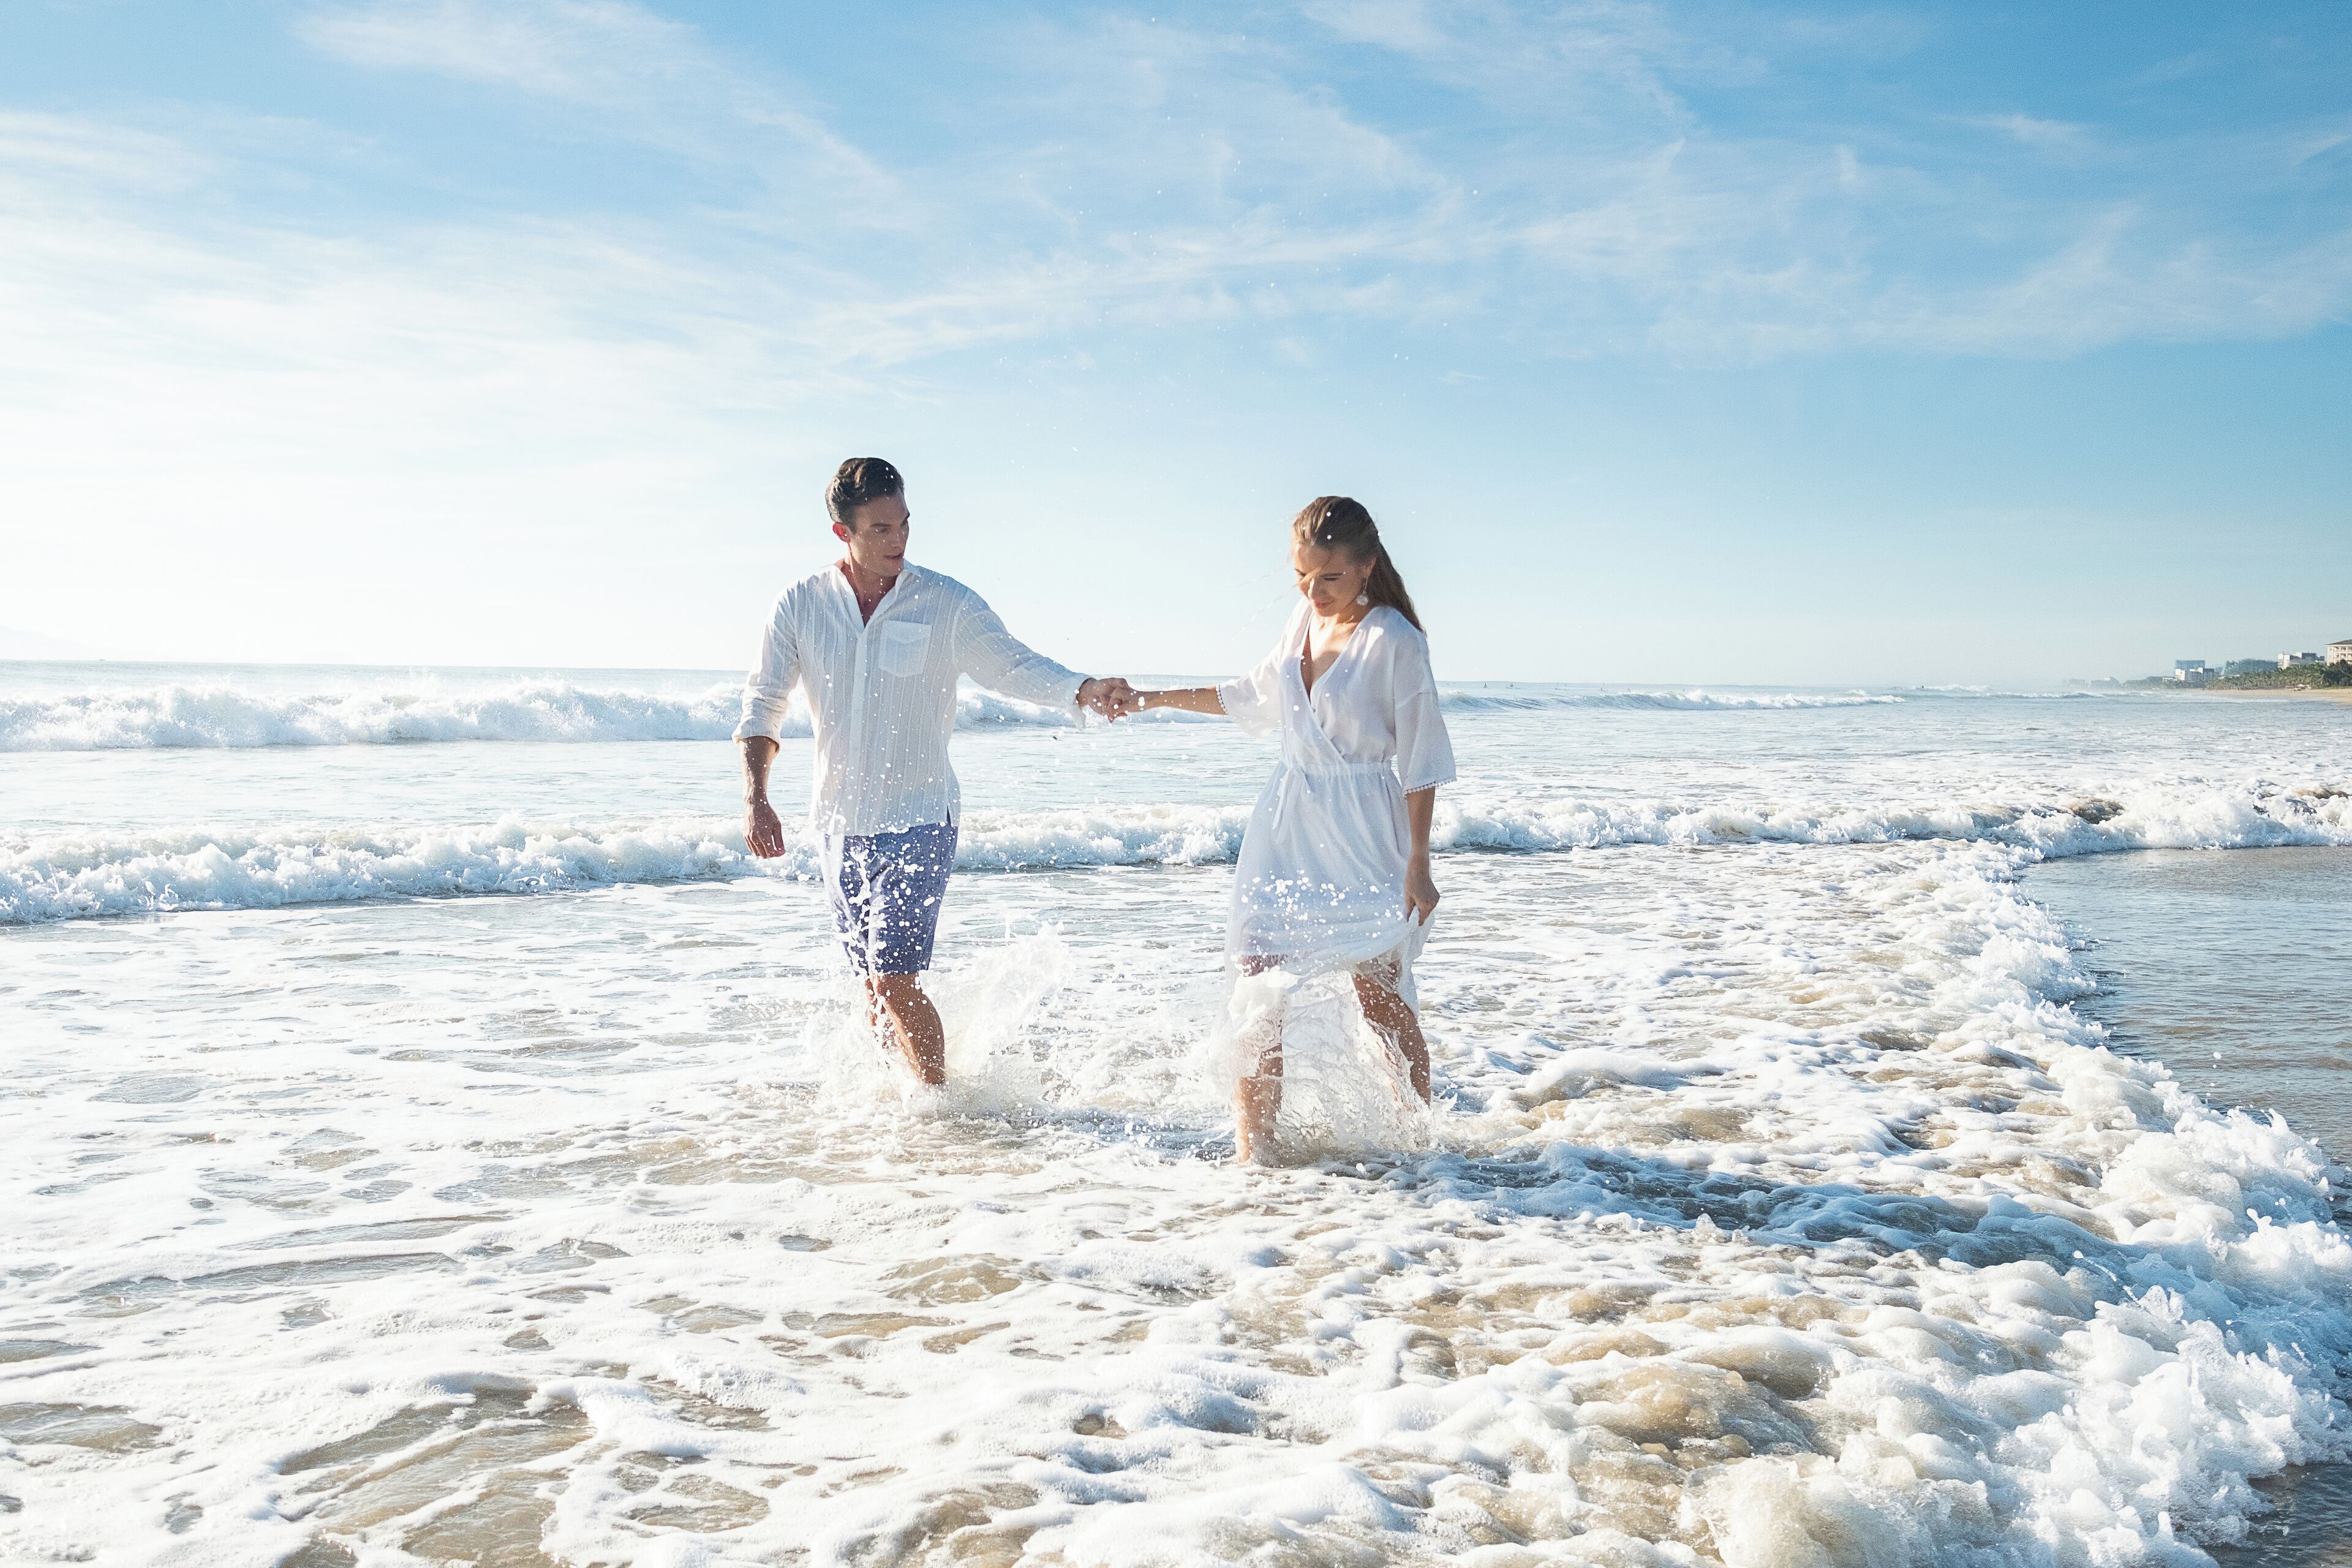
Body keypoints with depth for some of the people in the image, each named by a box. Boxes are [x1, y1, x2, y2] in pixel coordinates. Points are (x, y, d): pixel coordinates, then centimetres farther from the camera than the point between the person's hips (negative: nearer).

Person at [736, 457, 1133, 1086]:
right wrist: (755, 798, -9)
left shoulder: (947, 603, -7)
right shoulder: (800, 605, -1)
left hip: (919, 819, -3)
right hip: (841, 822, 4)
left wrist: (1086, 690, -26)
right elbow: (763, 705, 3)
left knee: (894, 980, -13)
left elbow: (1017, 668, -6)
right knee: (876, 985, 13)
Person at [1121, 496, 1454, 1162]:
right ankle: (1253, 1152, 2)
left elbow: (1420, 762, -12)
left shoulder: (1394, 641, -13)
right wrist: (1153, 699, 24)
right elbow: (1252, 697, 24)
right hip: (1289, 827, 6)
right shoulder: (1304, 621, 6)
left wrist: (1417, 866, -14)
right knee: (1256, 987, -3)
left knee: (1383, 998, 1)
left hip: (1365, 837, -6)